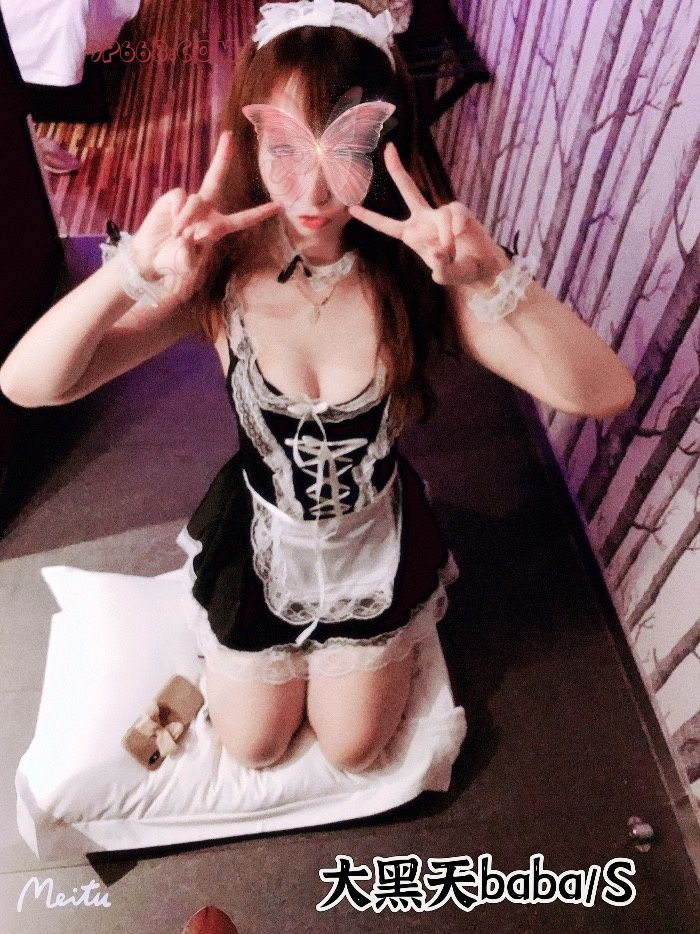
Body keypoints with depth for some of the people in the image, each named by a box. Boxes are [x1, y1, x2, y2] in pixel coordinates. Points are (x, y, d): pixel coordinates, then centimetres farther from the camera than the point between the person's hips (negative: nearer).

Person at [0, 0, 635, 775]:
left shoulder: (416, 278, -24)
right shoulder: (220, 278, -24)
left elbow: (605, 394, -31)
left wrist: (496, 280, -47)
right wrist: (134, 272, -47)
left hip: (375, 543, 0)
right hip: (262, 539, 1)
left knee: (351, 748, 20)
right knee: (253, 747, 21)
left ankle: (345, 647, 50)